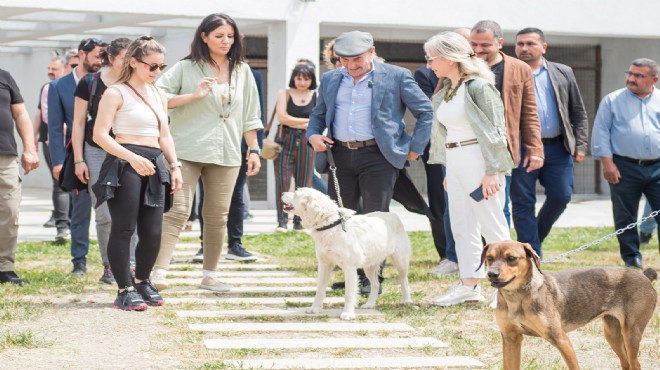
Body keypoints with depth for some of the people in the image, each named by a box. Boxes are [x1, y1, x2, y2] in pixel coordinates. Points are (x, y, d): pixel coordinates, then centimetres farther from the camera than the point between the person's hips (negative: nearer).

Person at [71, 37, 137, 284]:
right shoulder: (90, 83, 0)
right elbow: (79, 122, 3)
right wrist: (78, 160, -1)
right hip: (97, 152, -1)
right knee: (104, 214, 0)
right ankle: (109, 266, 9)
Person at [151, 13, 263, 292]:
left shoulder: (242, 71, 12)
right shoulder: (186, 68, 0)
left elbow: (249, 115, 16)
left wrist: (254, 149, 12)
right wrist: (193, 96, -17)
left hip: (226, 154, 4)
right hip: (187, 151, -4)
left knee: (217, 216, 8)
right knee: (178, 211, -12)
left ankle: (209, 275, 19)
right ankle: (159, 272, -15)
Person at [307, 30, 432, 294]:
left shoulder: (396, 77, -1)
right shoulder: (330, 80, 13)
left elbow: (425, 112, 2)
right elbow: (318, 114, 24)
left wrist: (415, 148, -3)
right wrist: (313, 135, 3)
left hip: (378, 155, -5)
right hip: (340, 155, 5)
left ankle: (372, 279, 2)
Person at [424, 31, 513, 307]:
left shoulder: (478, 86, -11)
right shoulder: (445, 91, 14)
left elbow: (494, 132, -14)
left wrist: (492, 171, -18)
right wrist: (447, 171, 17)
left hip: (477, 161, -9)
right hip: (454, 163, 9)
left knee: (492, 226, -4)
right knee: (461, 227, 8)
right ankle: (469, 285, 13)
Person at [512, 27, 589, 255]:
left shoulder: (563, 73, 11)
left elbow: (579, 113, 13)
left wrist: (580, 145, 4)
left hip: (558, 148, 3)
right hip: (520, 149, -2)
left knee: (561, 196, -1)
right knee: (523, 204, 0)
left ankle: (535, 237, 23)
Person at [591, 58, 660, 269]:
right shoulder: (612, 101, 5)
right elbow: (601, 132, 2)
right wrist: (607, 162, -7)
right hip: (625, 168, -1)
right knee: (625, 218, 5)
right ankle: (632, 260, 17)